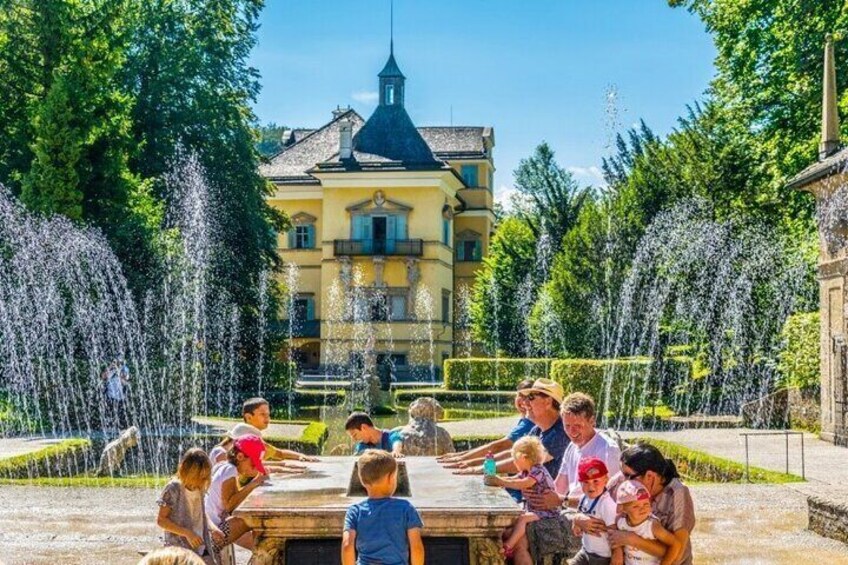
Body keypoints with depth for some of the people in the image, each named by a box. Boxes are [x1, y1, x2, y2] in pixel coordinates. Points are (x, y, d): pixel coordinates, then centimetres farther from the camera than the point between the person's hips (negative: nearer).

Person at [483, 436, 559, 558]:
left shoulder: (538, 471, -18)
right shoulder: (525, 472, 13)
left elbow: (523, 484, -31)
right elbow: (512, 480, 11)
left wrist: (501, 482, -31)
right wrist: (495, 480, -8)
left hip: (546, 510, -10)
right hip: (532, 508, 10)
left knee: (522, 519, -29)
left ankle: (507, 547, -33)